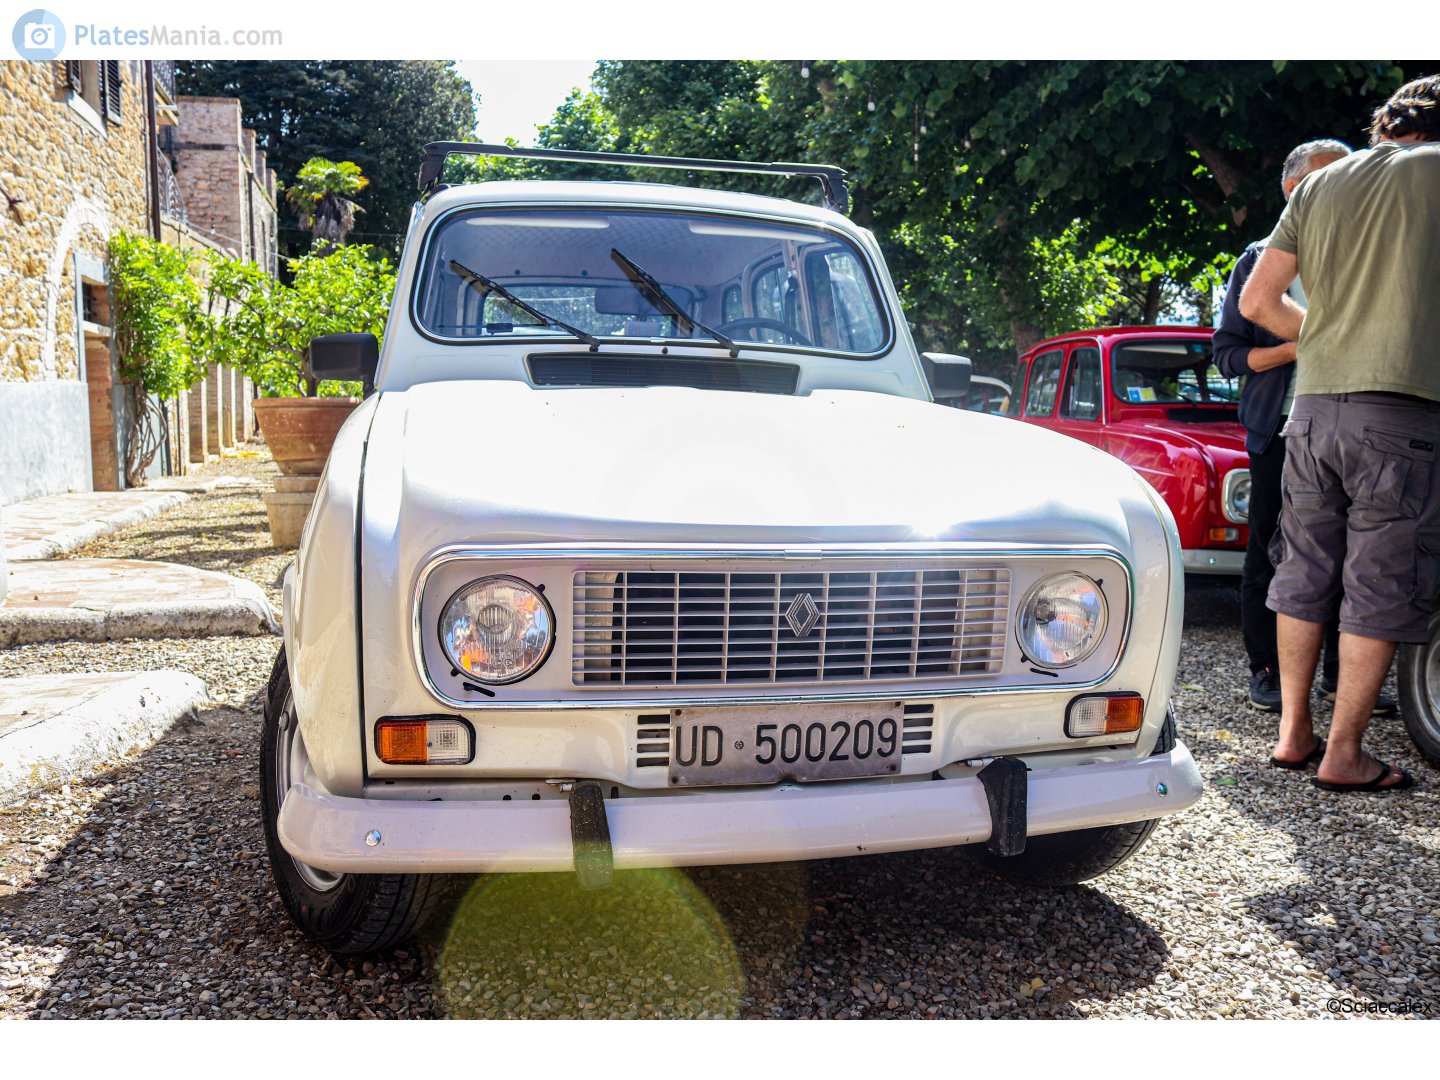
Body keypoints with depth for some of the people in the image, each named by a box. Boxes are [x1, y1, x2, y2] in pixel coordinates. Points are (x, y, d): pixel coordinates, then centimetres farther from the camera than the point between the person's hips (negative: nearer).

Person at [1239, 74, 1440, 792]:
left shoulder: (1319, 185, 15)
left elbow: (1256, 302, 12)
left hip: (1313, 405, 5)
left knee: (1304, 576, 13)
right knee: (1380, 591, 1)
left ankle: (1293, 731, 19)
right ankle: (1344, 756, 5)